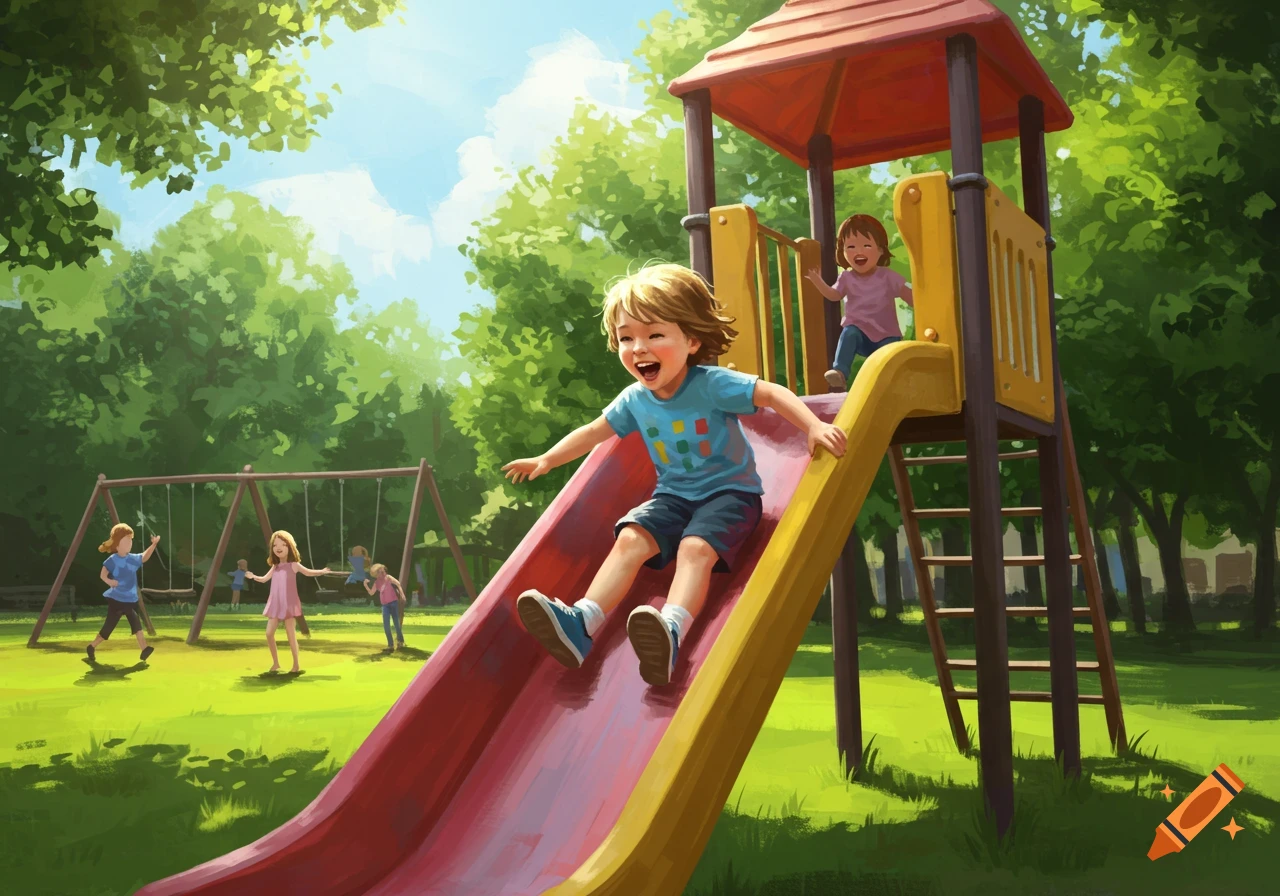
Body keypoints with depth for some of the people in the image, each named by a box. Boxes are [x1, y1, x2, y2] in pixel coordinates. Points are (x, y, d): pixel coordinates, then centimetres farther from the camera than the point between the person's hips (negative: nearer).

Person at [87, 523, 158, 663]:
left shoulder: (133, 559, 5)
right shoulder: (112, 560, -11)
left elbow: (144, 557, 17)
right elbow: (103, 573, -12)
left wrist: (154, 544, 3)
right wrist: (109, 581, -32)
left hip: (130, 599, 5)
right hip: (116, 599, -5)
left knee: (136, 622, -8)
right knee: (109, 625, 1)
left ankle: (144, 649, -16)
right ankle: (92, 646, 20)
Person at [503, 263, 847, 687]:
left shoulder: (712, 384, -16)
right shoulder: (635, 399, 0)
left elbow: (773, 394, -21)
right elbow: (594, 431, 15)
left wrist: (814, 427, -35)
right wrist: (545, 461, 19)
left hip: (729, 491, -5)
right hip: (673, 495, 5)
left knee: (695, 547, -32)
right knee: (630, 538, -20)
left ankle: (671, 630, -55)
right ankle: (581, 623, -34)